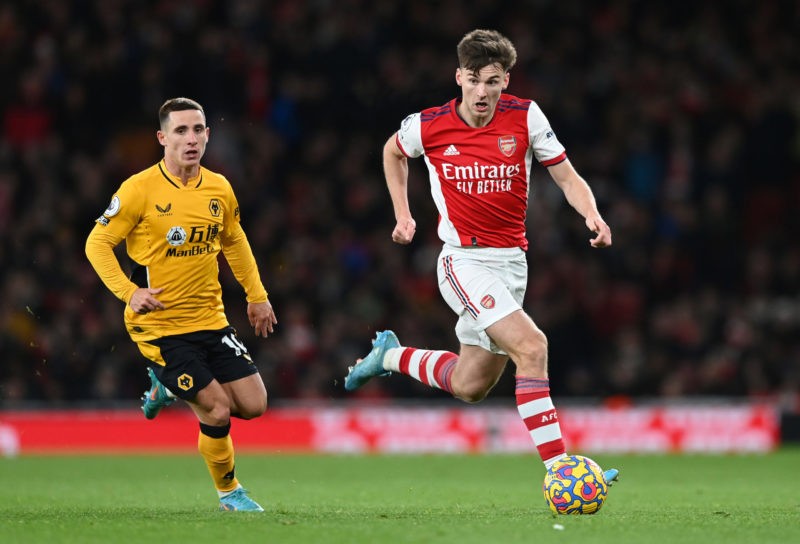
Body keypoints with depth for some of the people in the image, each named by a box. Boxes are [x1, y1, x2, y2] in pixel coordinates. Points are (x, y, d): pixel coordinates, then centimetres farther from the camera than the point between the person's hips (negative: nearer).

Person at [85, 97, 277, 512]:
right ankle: (228, 492, 14)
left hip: (210, 319, 6)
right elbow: (97, 244, -8)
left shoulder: (219, 189, 3)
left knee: (253, 404, 0)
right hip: (159, 326, -6)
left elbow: (234, 242, 21)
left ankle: (169, 387, 25)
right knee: (217, 412, -12)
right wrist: (128, 292, -21)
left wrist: (256, 296, 20)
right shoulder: (139, 190, -14)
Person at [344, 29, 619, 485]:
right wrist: (403, 215, 12)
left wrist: (592, 215, -18)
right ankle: (558, 469, -26)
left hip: (513, 263, 4)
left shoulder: (525, 117, -5)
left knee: (470, 386, 12)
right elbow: (393, 152, 16)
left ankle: (392, 356, 39)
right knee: (531, 346, -25)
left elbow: (568, 178, 1)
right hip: (465, 261, -4)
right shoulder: (428, 126, -7)